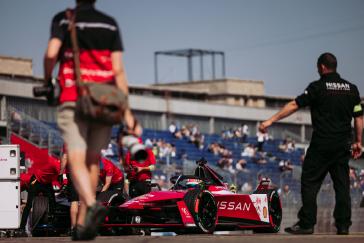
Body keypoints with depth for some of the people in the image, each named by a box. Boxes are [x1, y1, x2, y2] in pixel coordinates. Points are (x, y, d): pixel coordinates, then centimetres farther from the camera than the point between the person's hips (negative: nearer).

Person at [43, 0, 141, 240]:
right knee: (93, 160, 13)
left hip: (72, 100, -3)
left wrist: (48, 81, 7)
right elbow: (118, 70, 2)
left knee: (77, 160, -10)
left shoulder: (63, 19, 3)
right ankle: (82, 224, 13)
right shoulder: (110, 24, 9)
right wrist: (127, 113, 2)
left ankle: (93, 205, -37)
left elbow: (51, 53, -13)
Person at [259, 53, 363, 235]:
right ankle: (343, 225, 6)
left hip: (321, 144, -5)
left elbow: (294, 105, -9)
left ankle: (306, 224, -2)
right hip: (343, 145, 5)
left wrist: (271, 121, -7)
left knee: (310, 182, 1)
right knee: (342, 185, 7)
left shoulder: (318, 87, -7)